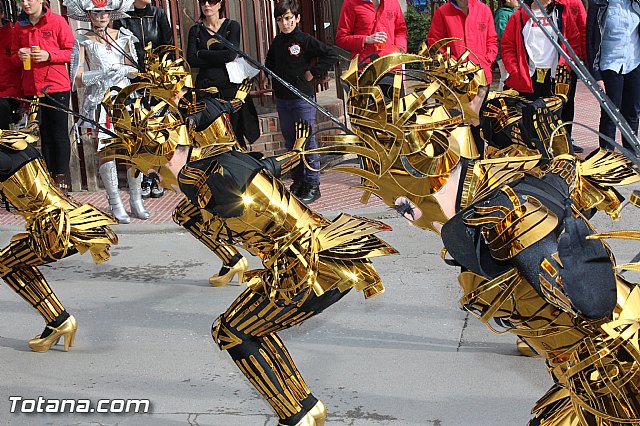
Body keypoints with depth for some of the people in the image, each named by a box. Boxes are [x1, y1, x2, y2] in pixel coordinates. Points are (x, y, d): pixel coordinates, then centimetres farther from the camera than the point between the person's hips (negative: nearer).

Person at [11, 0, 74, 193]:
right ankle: (49, 175, 16)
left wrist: (49, 55, -17)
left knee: (60, 133, 0)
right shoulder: (19, 25, 9)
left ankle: (62, 177, 6)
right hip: (31, 88, 4)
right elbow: (13, 55, 16)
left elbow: (71, 52, -4)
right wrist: (19, 56, -6)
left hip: (56, 86, -4)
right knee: (44, 134, 10)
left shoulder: (57, 21, -4)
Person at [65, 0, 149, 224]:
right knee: (105, 150, -7)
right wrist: (103, 74, -17)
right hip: (99, 100, -2)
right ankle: (115, 204, 2)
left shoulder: (123, 37, 13)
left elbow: (134, 68, 18)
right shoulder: (83, 42, 4)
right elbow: (77, 80, -5)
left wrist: (124, 70, -2)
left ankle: (136, 201, 6)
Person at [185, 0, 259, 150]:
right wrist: (221, 60, -9)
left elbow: (230, 54, -11)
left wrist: (201, 53, -4)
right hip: (205, 87, 2)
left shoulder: (232, 26, 5)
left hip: (229, 86, -2)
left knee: (235, 135, -3)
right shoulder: (195, 30, 11)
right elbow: (191, 60, -3)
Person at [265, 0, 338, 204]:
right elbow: (269, 64, 27)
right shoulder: (276, 42, 10)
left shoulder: (305, 40, -8)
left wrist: (313, 72, -11)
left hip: (303, 98, -6)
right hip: (282, 99, 6)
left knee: (308, 142, -3)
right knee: (290, 143, 12)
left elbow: (332, 56, -13)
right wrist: (276, 80, 11)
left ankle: (313, 185, 3)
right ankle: (297, 182, 21)